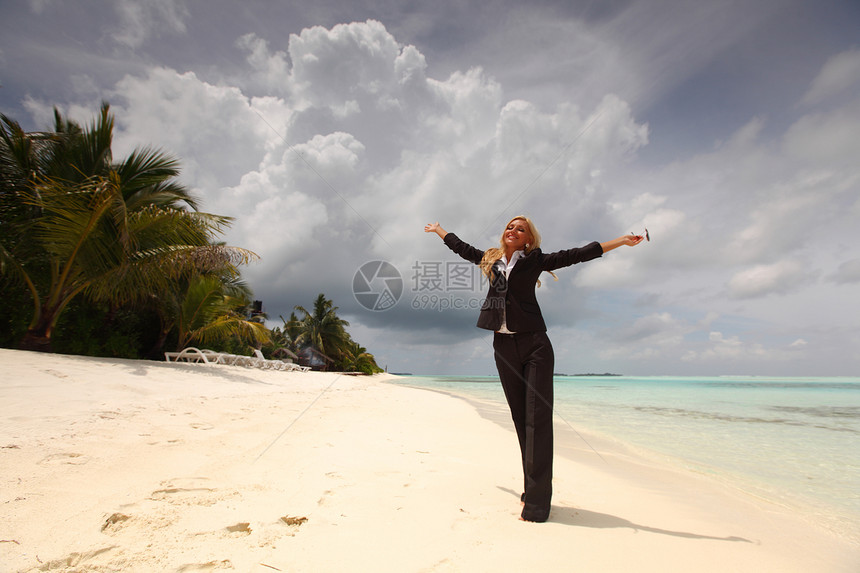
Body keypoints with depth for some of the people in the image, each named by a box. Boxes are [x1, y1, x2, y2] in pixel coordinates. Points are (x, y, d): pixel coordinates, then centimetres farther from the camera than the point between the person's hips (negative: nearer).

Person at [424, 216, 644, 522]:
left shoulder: (535, 260, 5)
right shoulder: (490, 259, 15)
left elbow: (577, 255, 3)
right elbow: (461, 247, 29)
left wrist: (623, 240, 1)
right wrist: (438, 229, 41)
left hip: (534, 345, -3)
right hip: (504, 347, 4)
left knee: (537, 419, -7)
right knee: (520, 419, 8)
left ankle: (537, 502, -4)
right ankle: (530, 489, 19)